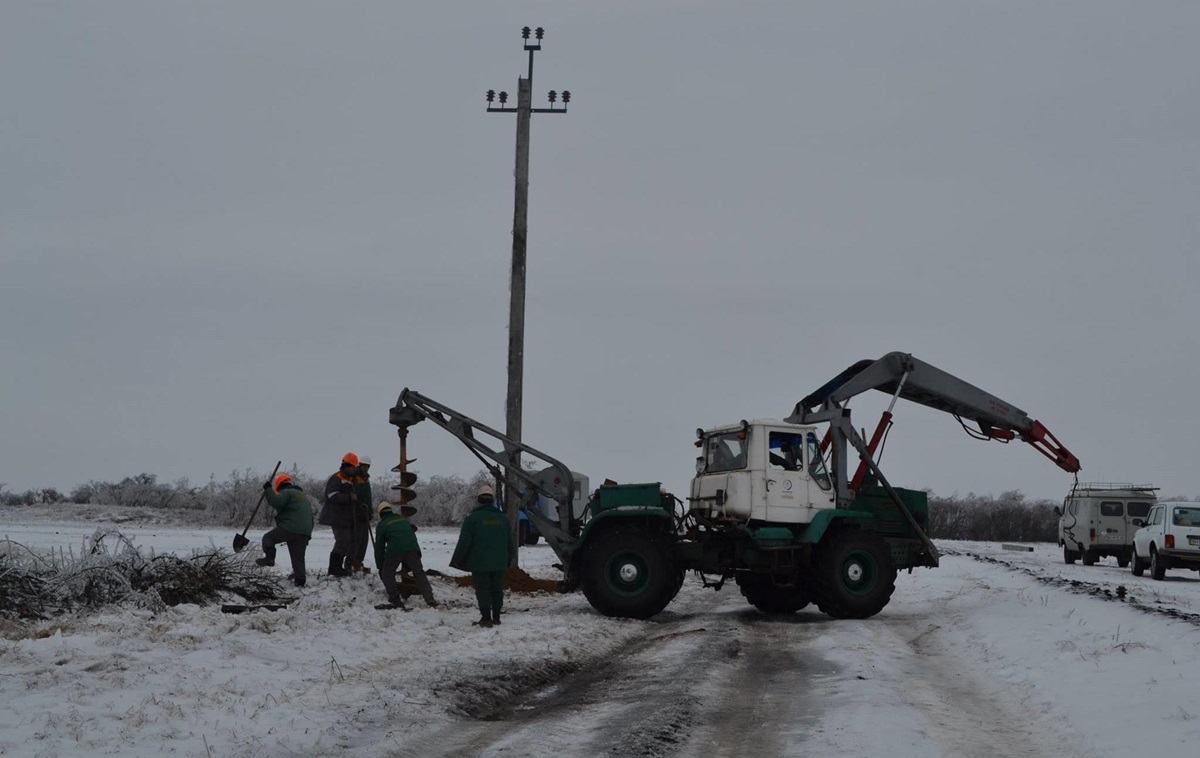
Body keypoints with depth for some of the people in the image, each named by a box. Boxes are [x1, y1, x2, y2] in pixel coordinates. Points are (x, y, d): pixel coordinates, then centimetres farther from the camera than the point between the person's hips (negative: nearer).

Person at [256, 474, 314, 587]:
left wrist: (268, 489, -8)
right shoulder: (303, 496, 32)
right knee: (298, 557, 9)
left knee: (268, 538, 10)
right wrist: (307, 534, 36)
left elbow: (276, 502, -19)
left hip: (290, 528, -7)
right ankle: (299, 580, 4)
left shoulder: (286, 493, 3)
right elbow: (310, 517, 34)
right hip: (305, 532, 7)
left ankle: (269, 558, -2)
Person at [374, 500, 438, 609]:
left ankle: (395, 600, 7)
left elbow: (379, 547, 14)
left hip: (394, 551, -3)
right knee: (419, 573, 12)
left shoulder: (382, 525, 15)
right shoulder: (403, 519, 28)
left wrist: (379, 566, 22)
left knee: (387, 573, 15)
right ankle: (430, 599, 1)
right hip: (412, 548, 3)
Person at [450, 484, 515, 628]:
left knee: (483, 590, -1)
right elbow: (510, 542, 15)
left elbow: (464, 542, -8)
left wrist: (458, 561, 2)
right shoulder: (503, 518, 9)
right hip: (499, 563, 4)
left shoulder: (472, 518, -7)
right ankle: (496, 617, 14)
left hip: (480, 563, -4)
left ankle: (486, 618, -6)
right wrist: (508, 560, 27)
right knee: (497, 589, 11)